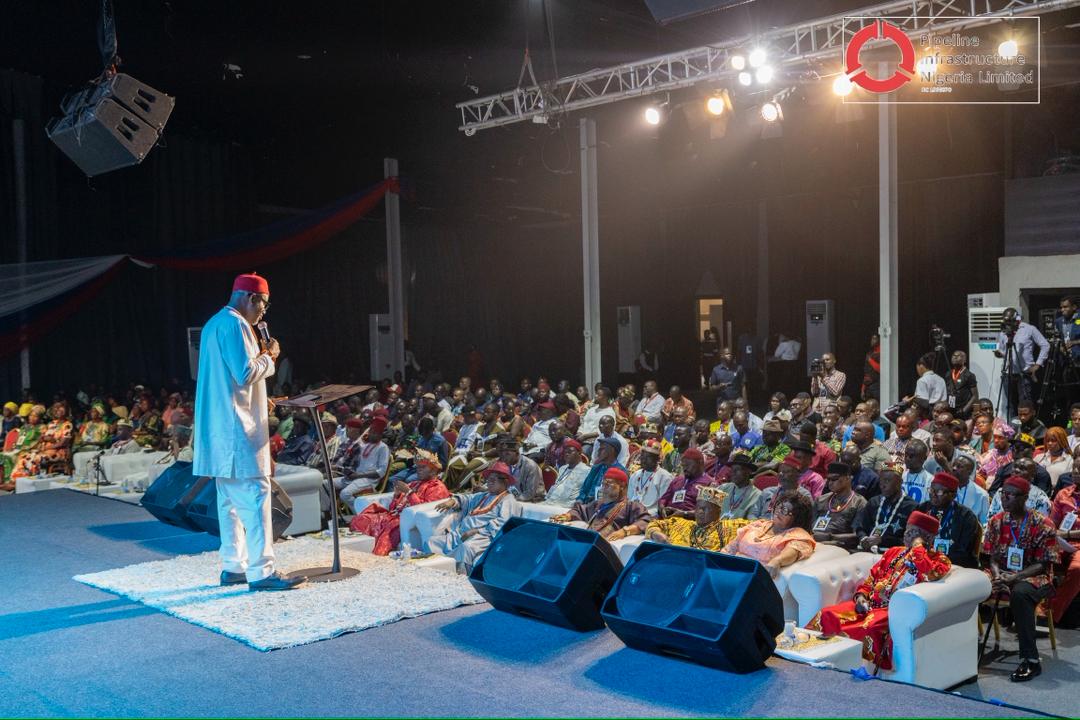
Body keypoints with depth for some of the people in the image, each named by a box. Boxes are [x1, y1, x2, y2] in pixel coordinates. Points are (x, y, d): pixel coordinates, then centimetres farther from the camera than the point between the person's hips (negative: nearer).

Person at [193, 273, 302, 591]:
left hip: (221, 429, 11)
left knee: (231, 499, 13)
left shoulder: (214, 324, 19)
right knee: (255, 495, -10)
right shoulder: (233, 324, -14)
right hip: (236, 427, -11)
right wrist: (268, 358, -4)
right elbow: (245, 374, -20)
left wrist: (260, 358, 14)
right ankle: (261, 571, -10)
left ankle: (233, 567, 18)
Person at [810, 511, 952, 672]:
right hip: (871, 603, 6)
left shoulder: (938, 560, 6)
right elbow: (872, 578, 23)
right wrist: (861, 596, 3)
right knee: (827, 615, -20)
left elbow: (927, 574, -19)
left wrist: (917, 546, -6)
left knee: (868, 629, -39)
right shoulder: (894, 552, 25)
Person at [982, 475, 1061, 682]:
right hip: (1002, 573, 4)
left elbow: (1043, 564, -9)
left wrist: (1014, 578, -22)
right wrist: (997, 576, -14)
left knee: (1020, 593, -39)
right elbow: (992, 558, 8)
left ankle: (1031, 660, -34)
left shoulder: (1042, 524, -6)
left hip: (1034, 577, -4)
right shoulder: (996, 521, 7)